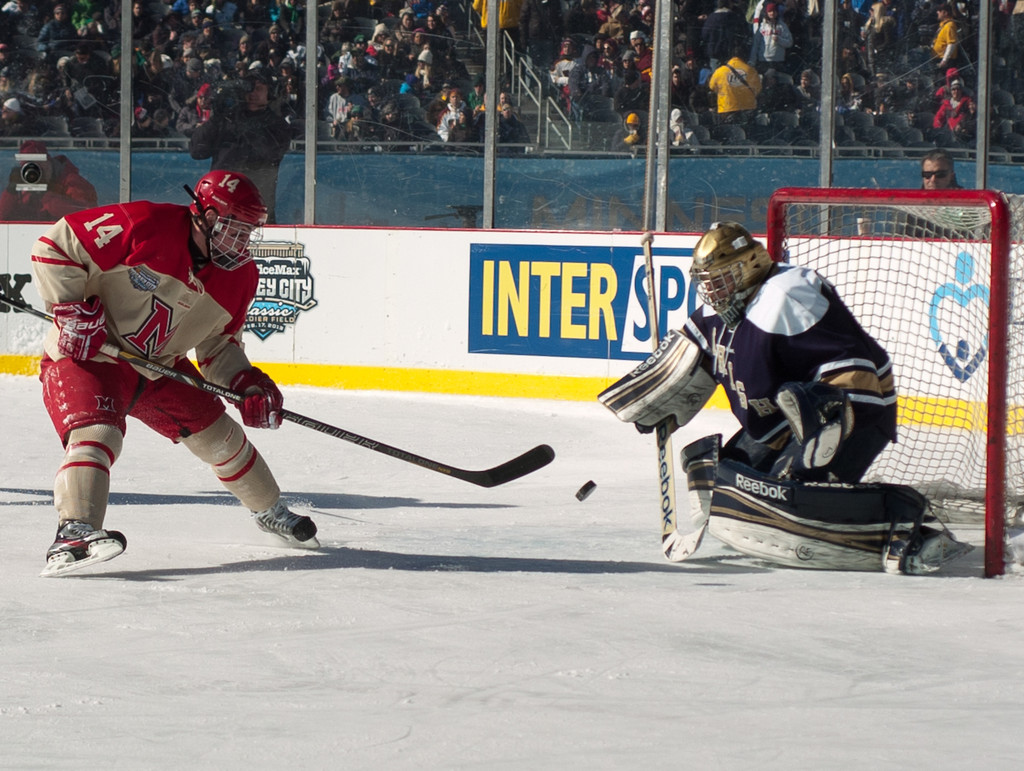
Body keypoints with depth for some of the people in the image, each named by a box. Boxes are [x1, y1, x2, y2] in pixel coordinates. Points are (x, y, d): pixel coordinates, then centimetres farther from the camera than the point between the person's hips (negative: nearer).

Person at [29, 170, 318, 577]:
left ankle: (272, 513, 31)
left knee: (217, 432, 9)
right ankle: (74, 532, -42)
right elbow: (54, 247, -20)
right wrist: (74, 310, -25)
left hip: (159, 366, 7)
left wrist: (245, 383, -10)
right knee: (96, 432, -31)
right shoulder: (143, 225, -25)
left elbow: (219, 345, 9)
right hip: (85, 356, -7)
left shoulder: (239, 276, -3)